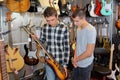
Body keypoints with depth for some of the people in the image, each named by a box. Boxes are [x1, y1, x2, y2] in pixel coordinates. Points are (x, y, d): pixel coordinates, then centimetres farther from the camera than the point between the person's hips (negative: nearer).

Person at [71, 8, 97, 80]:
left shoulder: (91, 30, -23)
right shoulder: (79, 28, 3)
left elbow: (89, 53, -24)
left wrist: (75, 60, -11)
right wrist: (75, 59, -3)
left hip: (86, 65, -7)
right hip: (77, 63, 7)